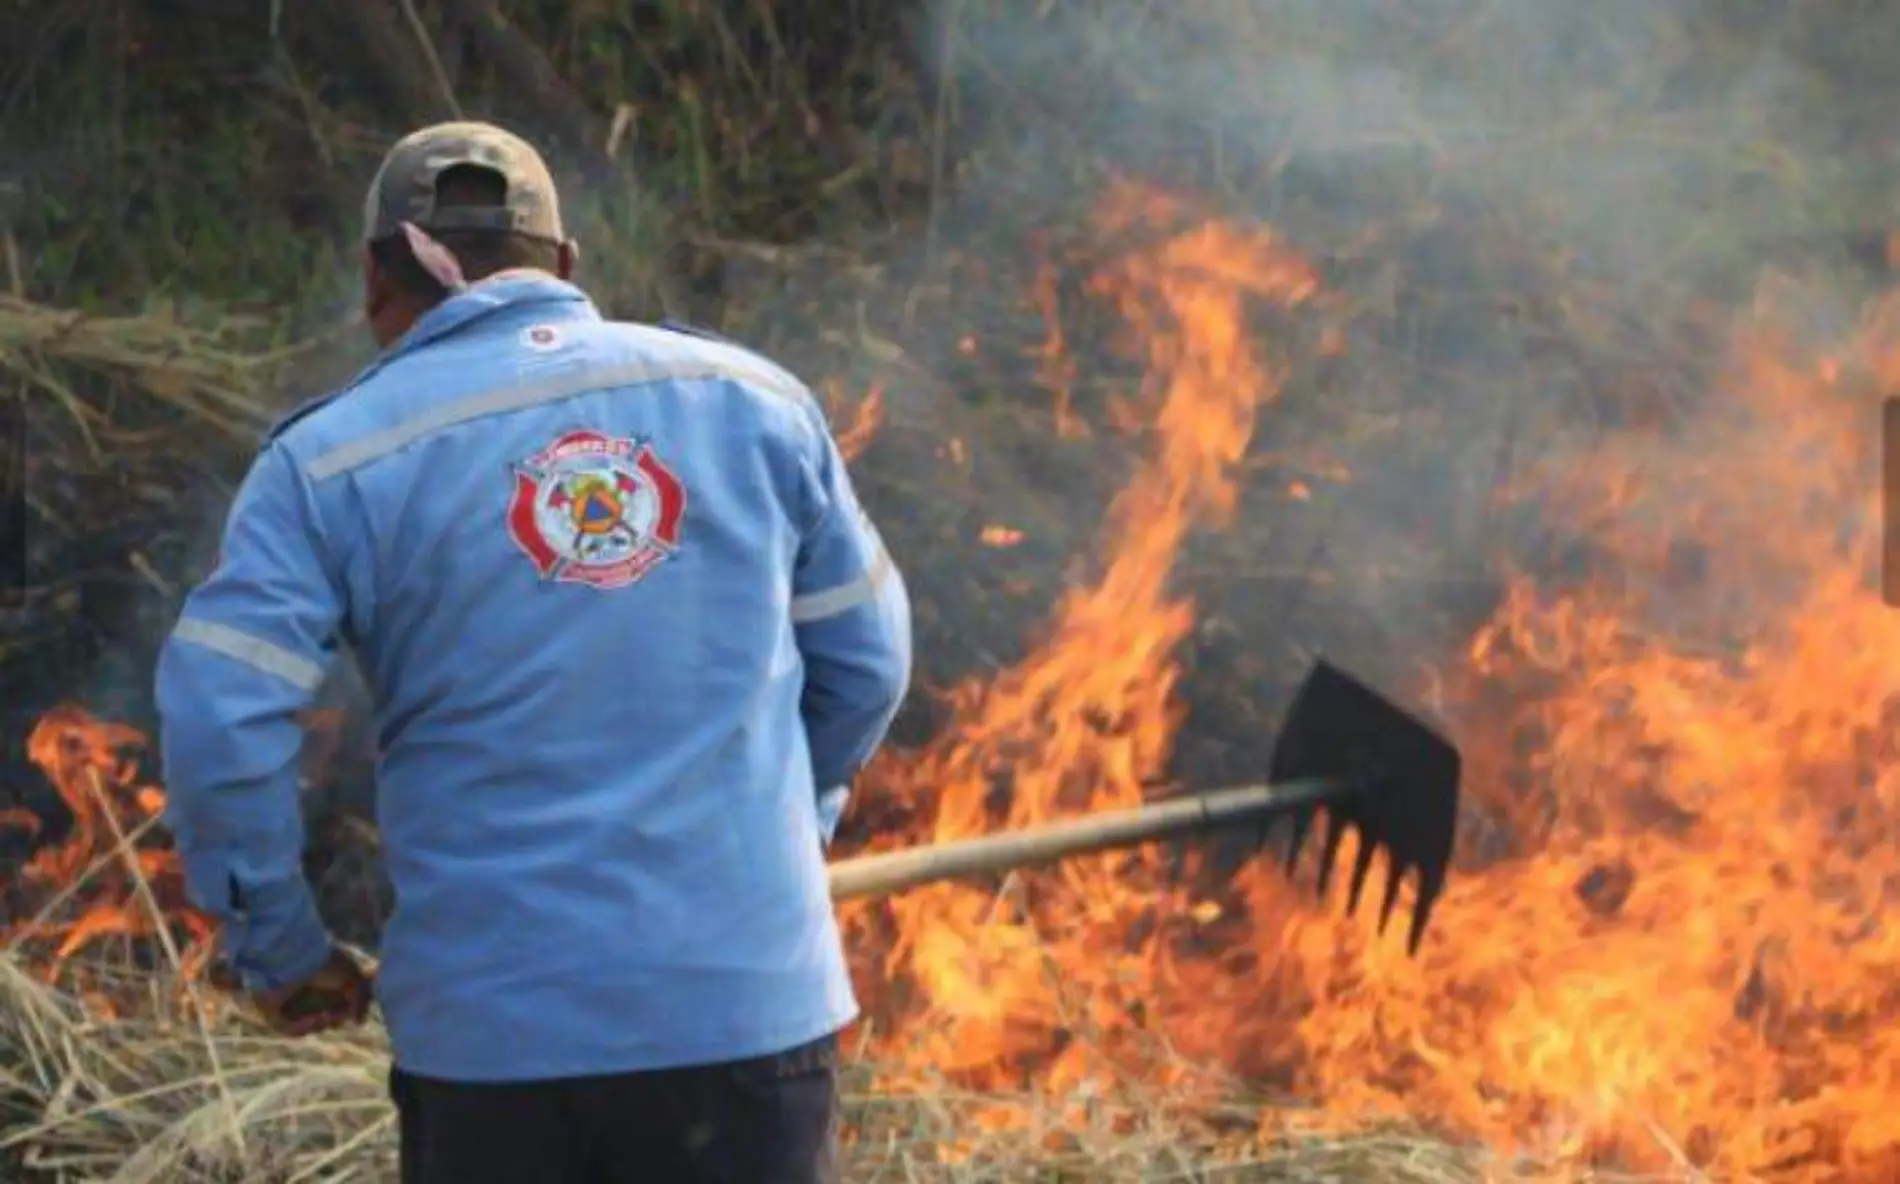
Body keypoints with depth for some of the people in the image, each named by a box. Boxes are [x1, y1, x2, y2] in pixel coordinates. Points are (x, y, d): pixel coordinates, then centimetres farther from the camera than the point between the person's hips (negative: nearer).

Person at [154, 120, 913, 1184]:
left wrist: (281, 949, 2)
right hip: (750, 993, 1)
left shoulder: (335, 459, -2)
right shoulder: (749, 399, 6)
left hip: (492, 1022, -1)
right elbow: (863, 661, 12)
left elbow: (218, 721, -11)